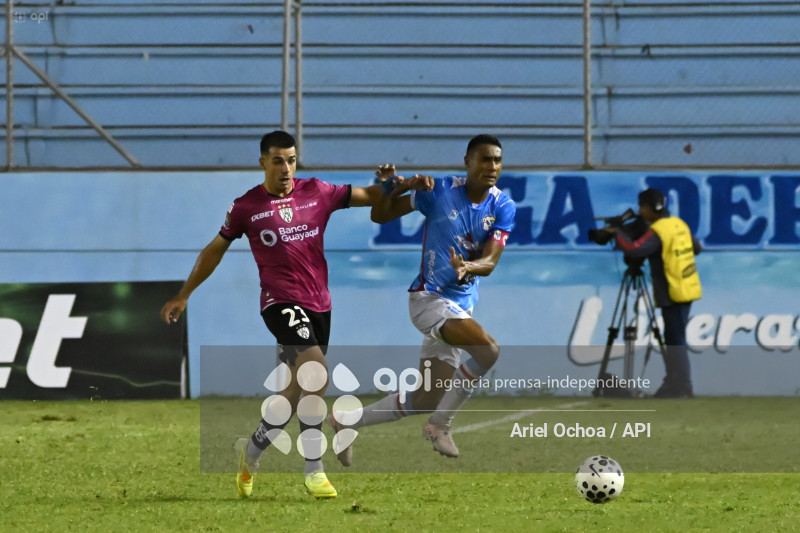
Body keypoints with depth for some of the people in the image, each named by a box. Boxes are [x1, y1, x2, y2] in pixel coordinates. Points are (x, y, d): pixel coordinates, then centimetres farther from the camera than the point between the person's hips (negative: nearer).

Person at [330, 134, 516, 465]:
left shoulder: (503, 208, -1)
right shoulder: (440, 191, -10)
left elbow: (490, 262, -10)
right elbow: (379, 215, -3)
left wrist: (467, 267, -32)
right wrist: (398, 188, -22)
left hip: (461, 306, 6)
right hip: (429, 297, -6)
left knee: (424, 402, 12)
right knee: (488, 349, -29)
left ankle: (346, 422, 32)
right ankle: (440, 425, -12)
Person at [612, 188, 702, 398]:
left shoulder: (658, 231, -18)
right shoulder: (679, 224, 10)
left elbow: (634, 249, -29)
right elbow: (696, 247, 22)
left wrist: (616, 233, -15)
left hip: (673, 294, -9)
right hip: (686, 289, 9)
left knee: (675, 341, -6)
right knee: (674, 339, 14)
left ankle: (682, 387, -6)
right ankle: (674, 384, 17)